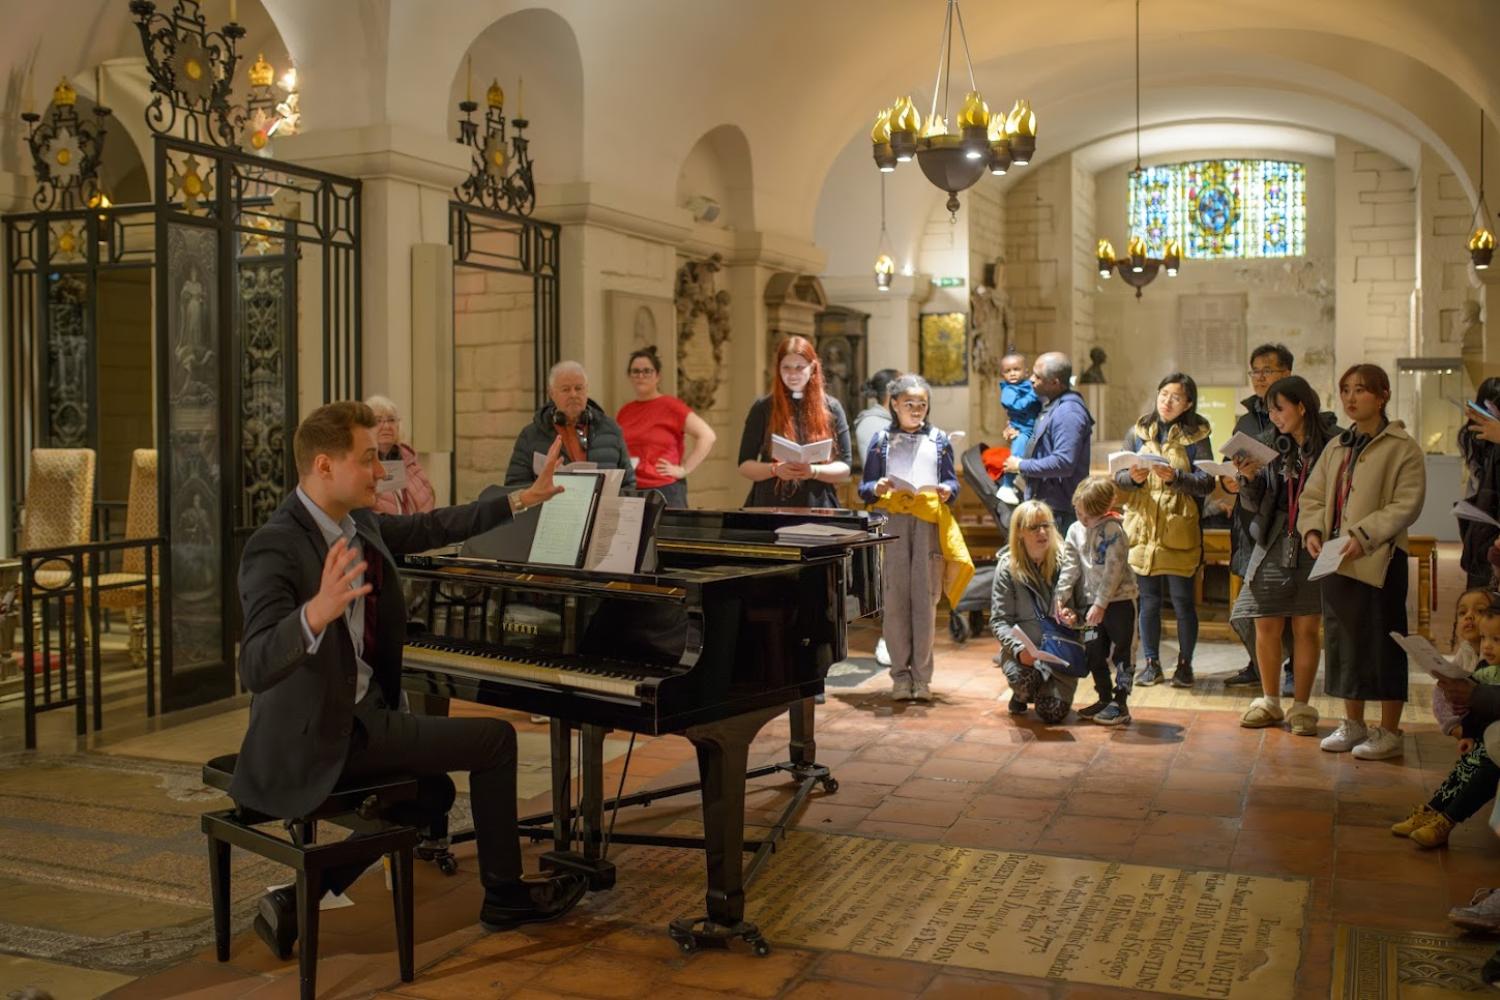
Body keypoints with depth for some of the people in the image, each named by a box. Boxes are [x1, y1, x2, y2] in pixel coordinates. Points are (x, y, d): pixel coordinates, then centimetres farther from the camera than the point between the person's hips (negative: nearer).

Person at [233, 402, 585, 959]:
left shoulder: (358, 524, 2)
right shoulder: (275, 548, -24)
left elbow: (432, 527, 17)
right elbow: (255, 668, -34)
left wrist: (523, 499, 20)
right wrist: (317, 611, -52)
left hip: (353, 713, 10)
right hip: (319, 734, -10)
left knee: (432, 792, 28)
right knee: (496, 740, -5)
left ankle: (299, 900, 20)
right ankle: (504, 895, 13)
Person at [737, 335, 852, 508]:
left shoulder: (831, 408, 5)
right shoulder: (763, 408, 3)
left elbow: (844, 468, 3)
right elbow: (745, 465, 3)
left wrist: (814, 471, -14)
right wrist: (775, 469, -15)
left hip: (817, 508, 0)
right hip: (770, 507, 0)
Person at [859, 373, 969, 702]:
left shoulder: (938, 440, 14)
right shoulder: (882, 441, 12)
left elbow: (952, 481, 14)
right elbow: (864, 488, 11)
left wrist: (948, 491, -7)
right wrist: (877, 488, -11)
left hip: (929, 523, 0)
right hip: (891, 523, 0)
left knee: (925, 599, -2)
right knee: (894, 599, -3)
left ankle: (922, 676, 4)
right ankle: (900, 675, 5)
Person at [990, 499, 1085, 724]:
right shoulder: (1008, 567, -4)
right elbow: (999, 620, -7)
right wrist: (1019, 649, -23)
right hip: (1024, 649, -1)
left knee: (1053, 713, -15)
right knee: (1024, 677, -34)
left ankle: (1050, 691, 25)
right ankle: (1021, 696, 7)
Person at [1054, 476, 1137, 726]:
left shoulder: (1113, 530, -15)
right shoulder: (1075, 531, 5)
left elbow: (1114, 570, -19)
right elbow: (1070, 567, 6)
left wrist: (1101, 604, -21)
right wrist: (1060, 597, -3)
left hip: (1120, 600, -7)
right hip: (1093, 601, 7)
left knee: (1122, 651, 1)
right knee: (1093, 653, 12)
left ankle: (1120, 704, 6)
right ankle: (1105, 698, 26)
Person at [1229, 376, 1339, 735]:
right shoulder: (1275, 448, 7)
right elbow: (1253, 504, 7)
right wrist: (1249, 478, -11)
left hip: (1313, 547, -4)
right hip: (1273, 546, 4)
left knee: (1306, 628, 2)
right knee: (1266, 627, 5)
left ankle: (1301, 706, 14)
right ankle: (1269, 702, 19)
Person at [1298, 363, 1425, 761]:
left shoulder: (1402, 448, -6)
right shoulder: (1336, 447, 13)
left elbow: (1406, 505, -13)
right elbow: (1312, 496, 13)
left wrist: (1363, 537, -22)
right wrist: (1312, 530, -6)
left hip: (1379, 560, -6)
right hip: (1336, 560, 6)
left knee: (1383, 644, 0)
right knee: (1343, 640, 12)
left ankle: (1389, 732, 11)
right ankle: (1353, 723, 25)